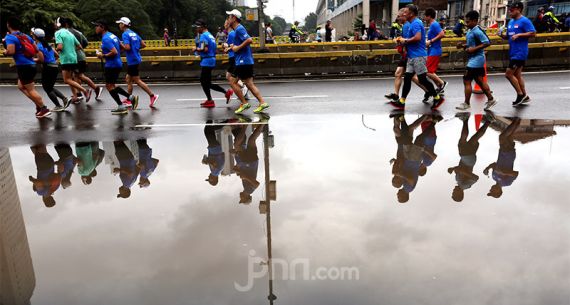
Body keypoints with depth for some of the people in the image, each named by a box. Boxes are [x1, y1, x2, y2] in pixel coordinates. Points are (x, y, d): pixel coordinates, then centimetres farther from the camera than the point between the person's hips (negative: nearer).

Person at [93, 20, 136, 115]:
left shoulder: (106, 39, -18)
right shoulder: (112, 35, 12)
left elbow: (114, 52, -26)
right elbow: (121, 47, 20)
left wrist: (103, 55, -14)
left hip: (112, 65, -9)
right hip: (117, 64, 9)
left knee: (109, 86, 0)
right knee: (111, 85, 17)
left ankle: (121, 107, 3)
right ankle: (131, 98, 13)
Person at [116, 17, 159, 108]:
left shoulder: (125, 34, -13)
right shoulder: (134, 33, 13)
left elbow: (127, 47, -23)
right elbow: (144, 45, 11)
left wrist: (121, 45, -6)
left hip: (132, 60, -9)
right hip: (136, 59, 9)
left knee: (137, 80, -4)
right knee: (128, 79, 16)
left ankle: (152, 95, -5)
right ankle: (129, 99, 21)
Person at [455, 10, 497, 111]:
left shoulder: (477, 31, -17)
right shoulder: (470, 31, 11)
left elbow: (487, 42, -21)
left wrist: (474, 49, -25)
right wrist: (463, 45, 5)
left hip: (476, 60, -10)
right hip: (475, 59, 10)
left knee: (467, 81, -5)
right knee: (480, 81, 15)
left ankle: (466, 104, 3)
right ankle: (490, 99, 24)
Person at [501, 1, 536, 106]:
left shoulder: (525, 21, -11)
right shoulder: (511, 22, 13)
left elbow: (533, 33, -15)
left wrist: (519, 35, -22)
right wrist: (503, 35, -1)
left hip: (520, 53, -9)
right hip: (513, 52, 9)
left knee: (509, 74, -10)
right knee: (517, 75, 13)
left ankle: (520, 94, 2)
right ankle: (524, 96, 22)